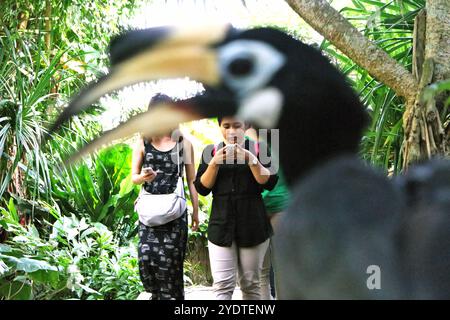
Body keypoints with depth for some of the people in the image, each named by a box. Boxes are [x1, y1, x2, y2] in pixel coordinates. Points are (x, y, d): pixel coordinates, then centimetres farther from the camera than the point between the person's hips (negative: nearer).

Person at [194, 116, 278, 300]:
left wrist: (250, 159, -17)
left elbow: (269, 182, -5)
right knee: (222, 285, -9)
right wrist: (215, 163, -11)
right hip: (221, 223, 0)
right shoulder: (211, 151, 10)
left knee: (250, 283, 5)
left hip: (252, 223, 0)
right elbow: (202, 188, 4)